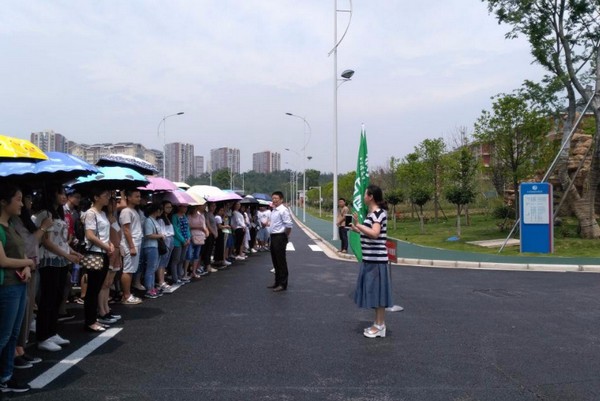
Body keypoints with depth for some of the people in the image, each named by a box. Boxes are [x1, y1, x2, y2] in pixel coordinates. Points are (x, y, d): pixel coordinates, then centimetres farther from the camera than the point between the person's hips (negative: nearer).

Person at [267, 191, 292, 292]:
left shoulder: (283, 210, -15)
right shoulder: (274, 210, 14)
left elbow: (289, 224, -20)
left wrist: (286, 236, -11)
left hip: (280, 237, -9)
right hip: (273, 236, 9)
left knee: (281, 261, -3)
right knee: (275, 261, 16)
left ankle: (283, 284, 5)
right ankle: (277, 282, 27)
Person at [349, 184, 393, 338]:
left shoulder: (379, 213, -16)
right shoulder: (371, 213, 13)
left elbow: (374, 234, -30)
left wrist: (358, 225, -31)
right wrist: (356, 229, 29)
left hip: (376, 259, -10)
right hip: (370, 258, 10)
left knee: (377, 291, -2)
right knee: (374, 291, 14)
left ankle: (379, 326, 8)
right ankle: (378, 324, 23)